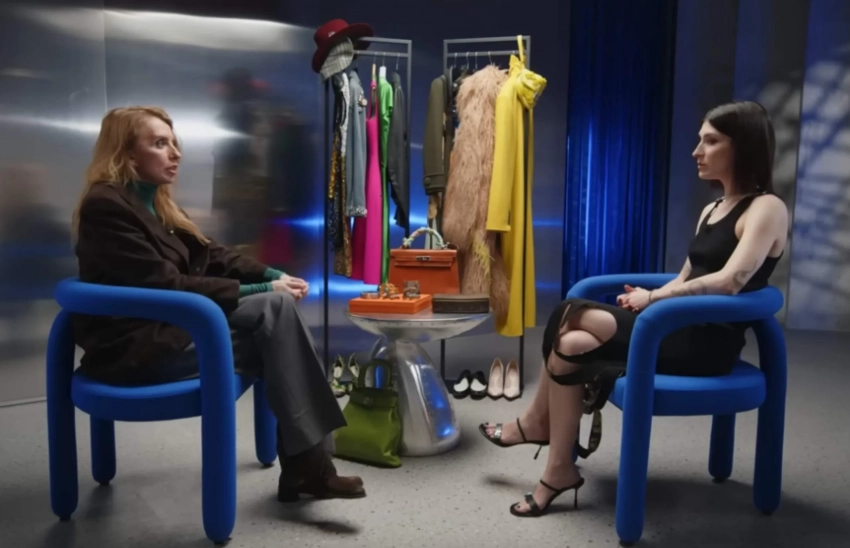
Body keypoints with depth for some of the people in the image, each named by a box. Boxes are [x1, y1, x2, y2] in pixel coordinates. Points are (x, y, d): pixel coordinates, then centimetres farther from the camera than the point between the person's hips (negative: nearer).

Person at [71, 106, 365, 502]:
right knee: (276, 308, -19)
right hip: (135, 347, -8)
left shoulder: (155, 203, 15)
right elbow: (165, 285, -20)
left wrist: (274, 277, -8)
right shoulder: (106, 205, -13)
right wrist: (260, 291, -19)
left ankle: (301, 465, -13)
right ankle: (308, 464, -16)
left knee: (278, 305, -13)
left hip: (165, 328, 8)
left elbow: (210, 255, 9)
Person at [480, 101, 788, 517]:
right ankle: (559, 470, -2)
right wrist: (649, 299, -4)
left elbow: (730, 281, -23)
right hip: (678, 329, 8)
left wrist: (653, 298, -15)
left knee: (571, 317, -18)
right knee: (571, 344, -14)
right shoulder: (712, 210, 17)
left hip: (708, 342, -8)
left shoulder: (767, 208, -8)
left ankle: (538, 423, 4)